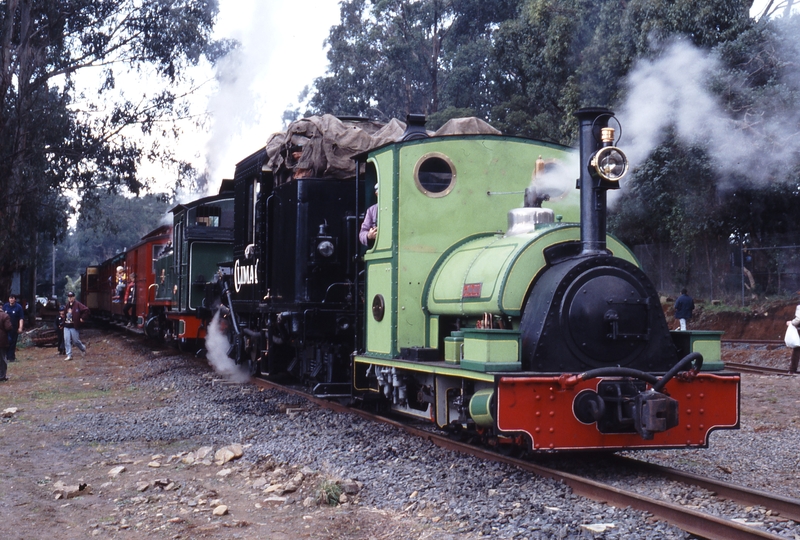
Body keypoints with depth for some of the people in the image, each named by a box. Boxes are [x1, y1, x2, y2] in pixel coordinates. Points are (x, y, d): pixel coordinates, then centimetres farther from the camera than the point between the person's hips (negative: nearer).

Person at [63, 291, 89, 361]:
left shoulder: (77, 305, -9)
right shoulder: (66, 306, 13)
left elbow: (86, 310, -18)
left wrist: (82, 318, -16)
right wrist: (64, 320, 16)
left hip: (73, 326, -6)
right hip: (66, 326, 6)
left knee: (76, 341, 3)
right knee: (67, 341, -2)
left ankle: (83, 348, 32)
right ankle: (69, 355, 1)